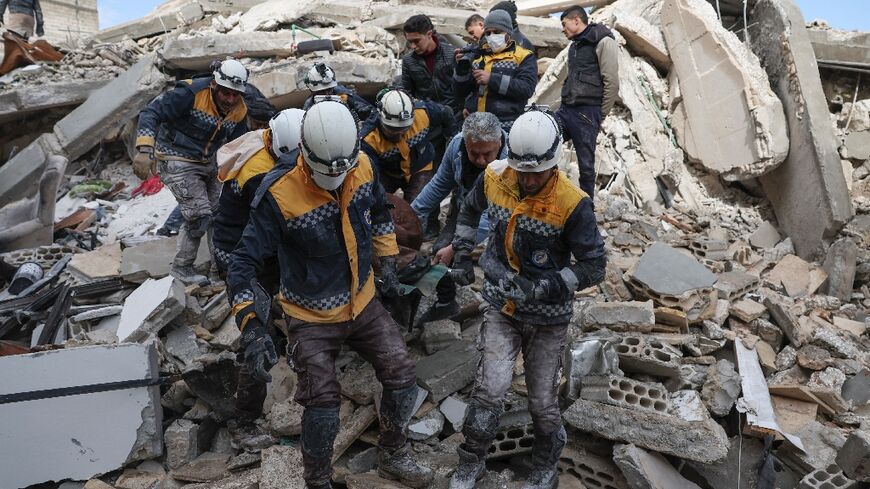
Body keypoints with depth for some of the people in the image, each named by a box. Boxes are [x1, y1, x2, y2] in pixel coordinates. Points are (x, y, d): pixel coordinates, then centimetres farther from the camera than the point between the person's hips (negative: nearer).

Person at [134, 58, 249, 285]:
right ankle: (181, 267, 9)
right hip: (177, 162, -7)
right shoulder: (190, 94, -23)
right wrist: (145, 150, -37)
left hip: (208, 163, 7)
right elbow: (151, 113, -25)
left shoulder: (239, 111, -3)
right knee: (199, 216, -12)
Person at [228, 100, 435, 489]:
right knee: (323, 409, -7)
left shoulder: (362, 167, -10)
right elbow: (244, 263, -24)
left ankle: (393, 456, 33)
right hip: (312, 319, -5)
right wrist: (252, 328, -32)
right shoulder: (279, 195, -27)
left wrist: (387, 262, 10)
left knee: (403, 378, 5)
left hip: (363, 304, 5)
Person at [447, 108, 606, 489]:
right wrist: (462, 254, 8)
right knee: (490, 388, -5)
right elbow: (471, 209, 13)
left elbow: (593, 267, -17)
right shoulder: (494, 177, -10)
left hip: (547, 317, -2)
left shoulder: (572, 204, -23)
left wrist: (546, 288, -28)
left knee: (542, 400, 12)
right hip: (502, 306, 2)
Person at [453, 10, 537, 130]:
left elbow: (527, 88, -12)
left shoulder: (524, 57, 5)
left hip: (506, 128, -4)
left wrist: (492, 79, -17)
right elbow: (461, 93, 15)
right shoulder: (478, 55, 17)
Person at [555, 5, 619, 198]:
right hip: (565, 110, 8)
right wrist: (565, 105, 11)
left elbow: (612, 82, -10)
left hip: (586, 113, -8)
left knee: (586, 165, -2)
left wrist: (600, 115, -7)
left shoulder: (603, 42, -6)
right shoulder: (575, 45, 20)